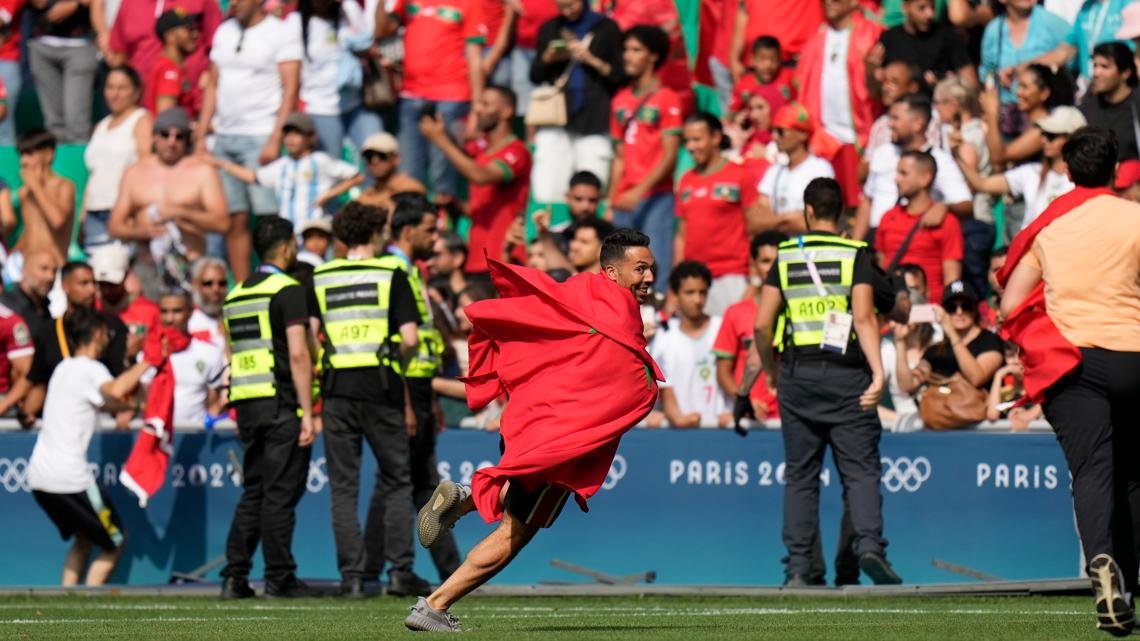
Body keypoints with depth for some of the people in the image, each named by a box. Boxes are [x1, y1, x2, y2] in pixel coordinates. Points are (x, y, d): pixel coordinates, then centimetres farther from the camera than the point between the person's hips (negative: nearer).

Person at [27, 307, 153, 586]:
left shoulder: (65, 367, 18)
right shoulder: (91, 370, -9)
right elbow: (115, 391, -32)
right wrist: (147, 363, -23)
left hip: (38, 476, 8)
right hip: (70, 478, -8)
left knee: (82, 540, 24)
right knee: (113, 545, 4)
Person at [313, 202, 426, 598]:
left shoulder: (319, 279, 7)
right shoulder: (391, 275, 0)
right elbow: (410, 339, -7)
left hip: (337, 389, 2)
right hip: (381, 388, -2)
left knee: (343, 488, 5)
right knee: (397, 483, 9)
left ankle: (351, 575, 0)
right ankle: (400, 571, 4)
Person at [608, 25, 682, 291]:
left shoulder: (666, 99, -2)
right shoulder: (621, 100, 15)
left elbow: (669, 156, -8)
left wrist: (639, 192, -17)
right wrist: (610, 204, 10)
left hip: (656, 198, -5)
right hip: (625, 201, 5)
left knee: (657, 269, -11)